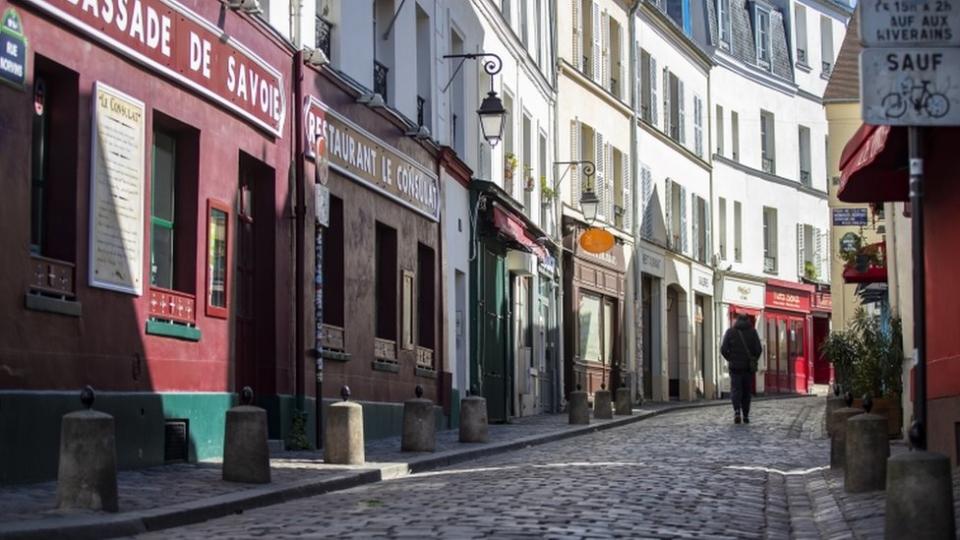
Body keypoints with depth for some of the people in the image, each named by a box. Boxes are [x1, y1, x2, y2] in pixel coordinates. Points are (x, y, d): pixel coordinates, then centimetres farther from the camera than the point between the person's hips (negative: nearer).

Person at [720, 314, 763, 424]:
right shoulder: (752, 331, 2)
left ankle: (737, 411, -23)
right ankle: (746, 416, 13)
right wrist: (753, 361, 9)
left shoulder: (730, 331, 2)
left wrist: (731, 359, 10)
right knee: (746, 391, 13)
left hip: (735, 366, -1)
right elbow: (759, 349, -7)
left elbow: (723, 349, -7)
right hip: (748, 366, 1)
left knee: (736, 390, 0)